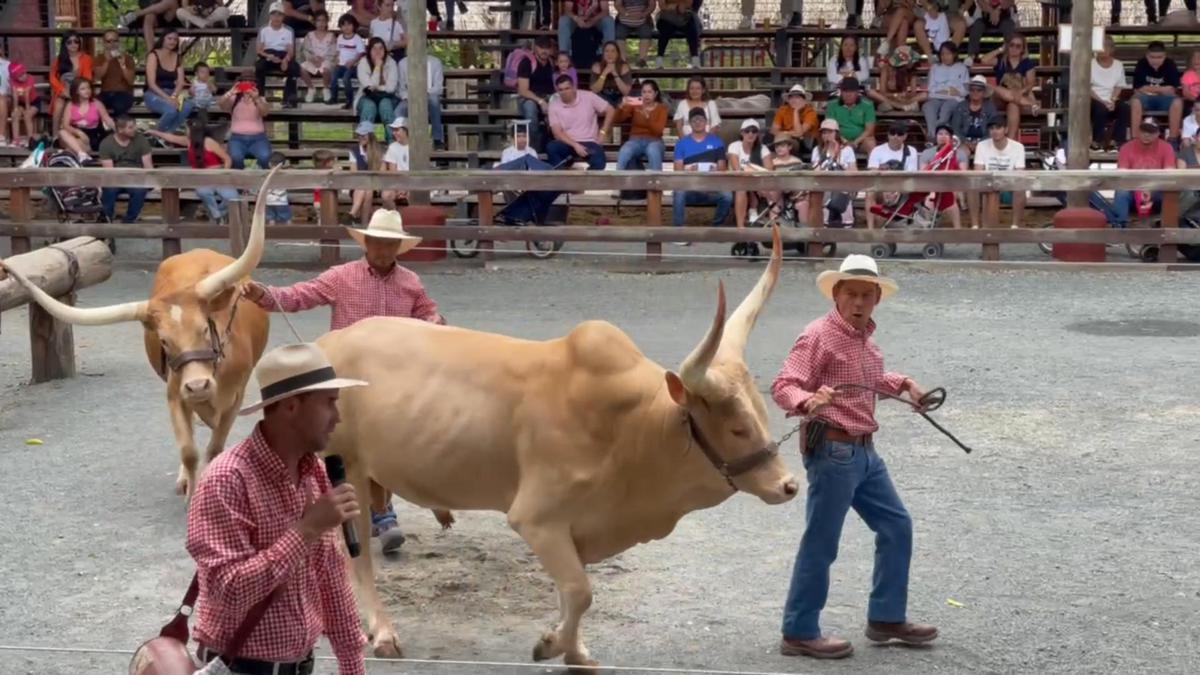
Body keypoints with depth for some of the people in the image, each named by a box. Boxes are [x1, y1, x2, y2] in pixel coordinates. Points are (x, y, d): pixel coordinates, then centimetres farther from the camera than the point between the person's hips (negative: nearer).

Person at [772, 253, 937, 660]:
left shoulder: (865, 338, 12)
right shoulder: (819, 336, -14)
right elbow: (783, 386, -22)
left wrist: (902, 383, 16)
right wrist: (807, 402, -42)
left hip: (864, 451, 9)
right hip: (832, 450, -9)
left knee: (897, 526, 15)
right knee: (821, 543, -4)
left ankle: (886, 618, 26)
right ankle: (799, 633, 6)